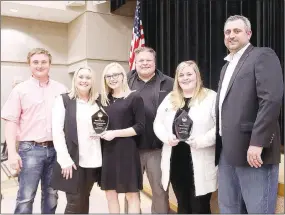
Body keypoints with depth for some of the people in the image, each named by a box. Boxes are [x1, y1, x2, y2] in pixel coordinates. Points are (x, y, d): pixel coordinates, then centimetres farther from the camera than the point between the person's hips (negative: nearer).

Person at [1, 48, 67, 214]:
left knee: (51, 195, 14)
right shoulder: (20, 89, 1)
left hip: (56, 149, 3)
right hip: (30, 149, -2)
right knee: (26, 197, 1)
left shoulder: (61, 89, 6)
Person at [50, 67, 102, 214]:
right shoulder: (63, 100, -2)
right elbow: (57, 131, -8)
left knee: (84, 200, 14)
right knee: (74, 202, 1)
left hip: (93, 160, 4)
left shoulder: (98, 102, 10)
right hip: (72, 160, -4)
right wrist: (65, 159, -15)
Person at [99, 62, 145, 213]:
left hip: (126, 151, -5)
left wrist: (115, 133, -16)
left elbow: (140, 127, -11)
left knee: (131, 194, 5)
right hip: (107, 151, 6)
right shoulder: (104, 100, 11)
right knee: (110, 193, 14)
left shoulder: (134, 98, -6)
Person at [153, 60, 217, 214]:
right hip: (175, 163, 5)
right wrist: (166, 136, -8)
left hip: (200, 165, -4)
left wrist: (203, 140, -22)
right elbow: (157, 123, 11)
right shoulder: (170, 98, 12)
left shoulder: (211, 97, -3)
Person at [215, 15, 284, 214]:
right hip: (227, 151, 8)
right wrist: (221, 143, 13)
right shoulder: (227, 66, 21)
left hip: (252, 150, -8)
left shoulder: (263, 56, -4)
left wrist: (257, 143, -22)